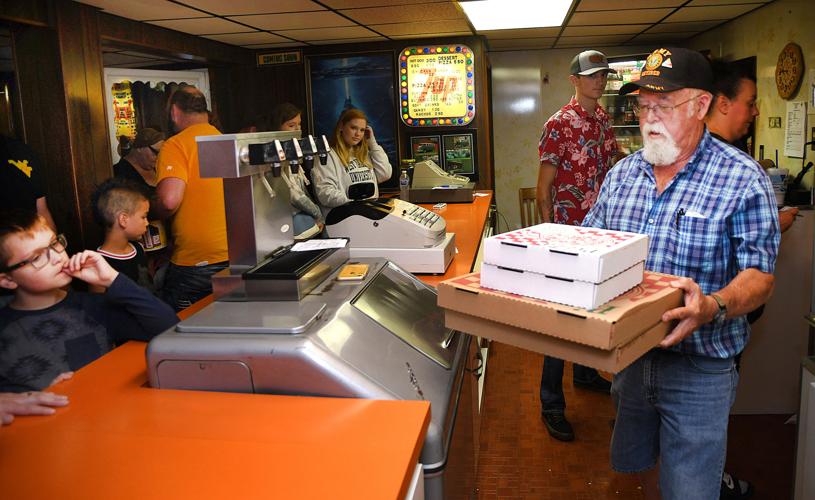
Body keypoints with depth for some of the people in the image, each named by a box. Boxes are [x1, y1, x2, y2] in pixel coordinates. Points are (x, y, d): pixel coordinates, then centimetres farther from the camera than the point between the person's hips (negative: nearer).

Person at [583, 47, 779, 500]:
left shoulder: (743, 179, -13)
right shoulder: (622, 174, 3)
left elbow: (759, 276, -15)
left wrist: (713, 307, -36)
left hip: (698, 368, -5)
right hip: (629, 355, 5)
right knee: (638, 463, 24)